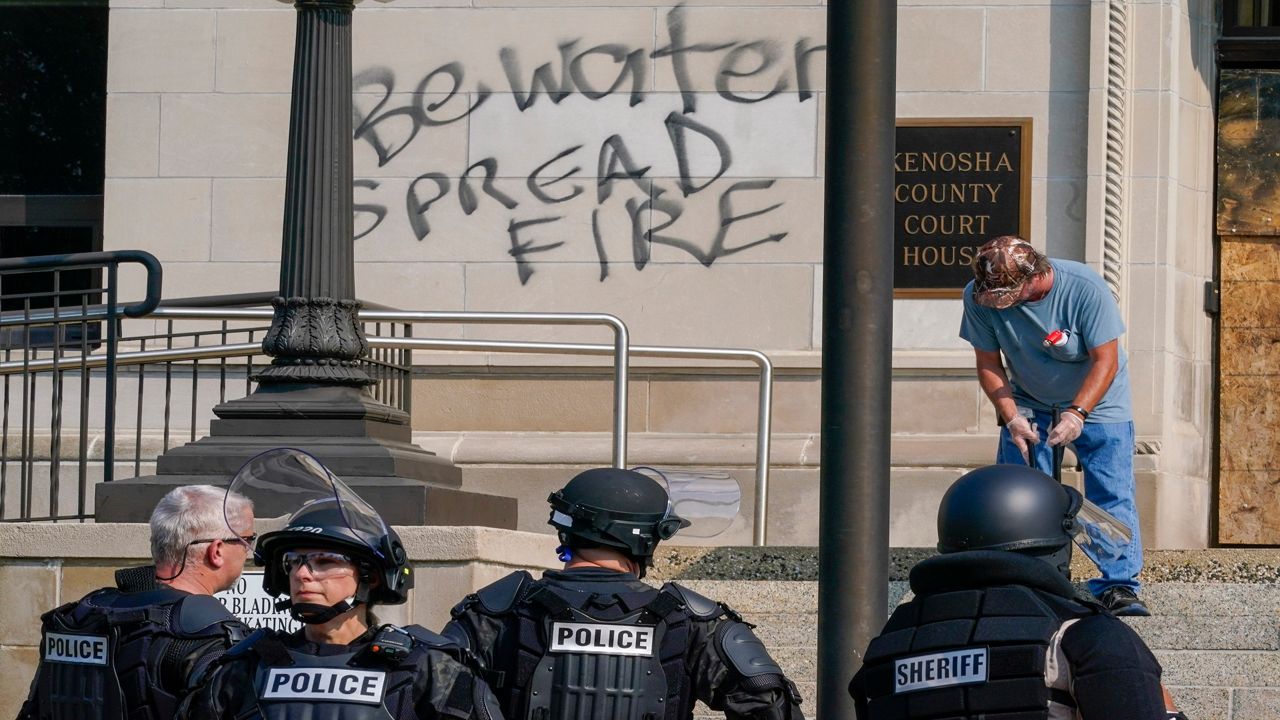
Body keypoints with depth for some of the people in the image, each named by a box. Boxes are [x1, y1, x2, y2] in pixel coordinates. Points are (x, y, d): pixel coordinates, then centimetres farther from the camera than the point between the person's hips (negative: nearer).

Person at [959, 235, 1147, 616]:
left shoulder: (1085, 289, -29)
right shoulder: (978, 297, -21)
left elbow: (1105, 360, -26)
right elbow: (988, 364, -12)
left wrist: (1077, 414, -38)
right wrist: (1012, 418, -24)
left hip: (1095, 400, -3)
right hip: (1028, 405, 3)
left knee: (1112, 495, -11)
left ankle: (1118, 587, -9)